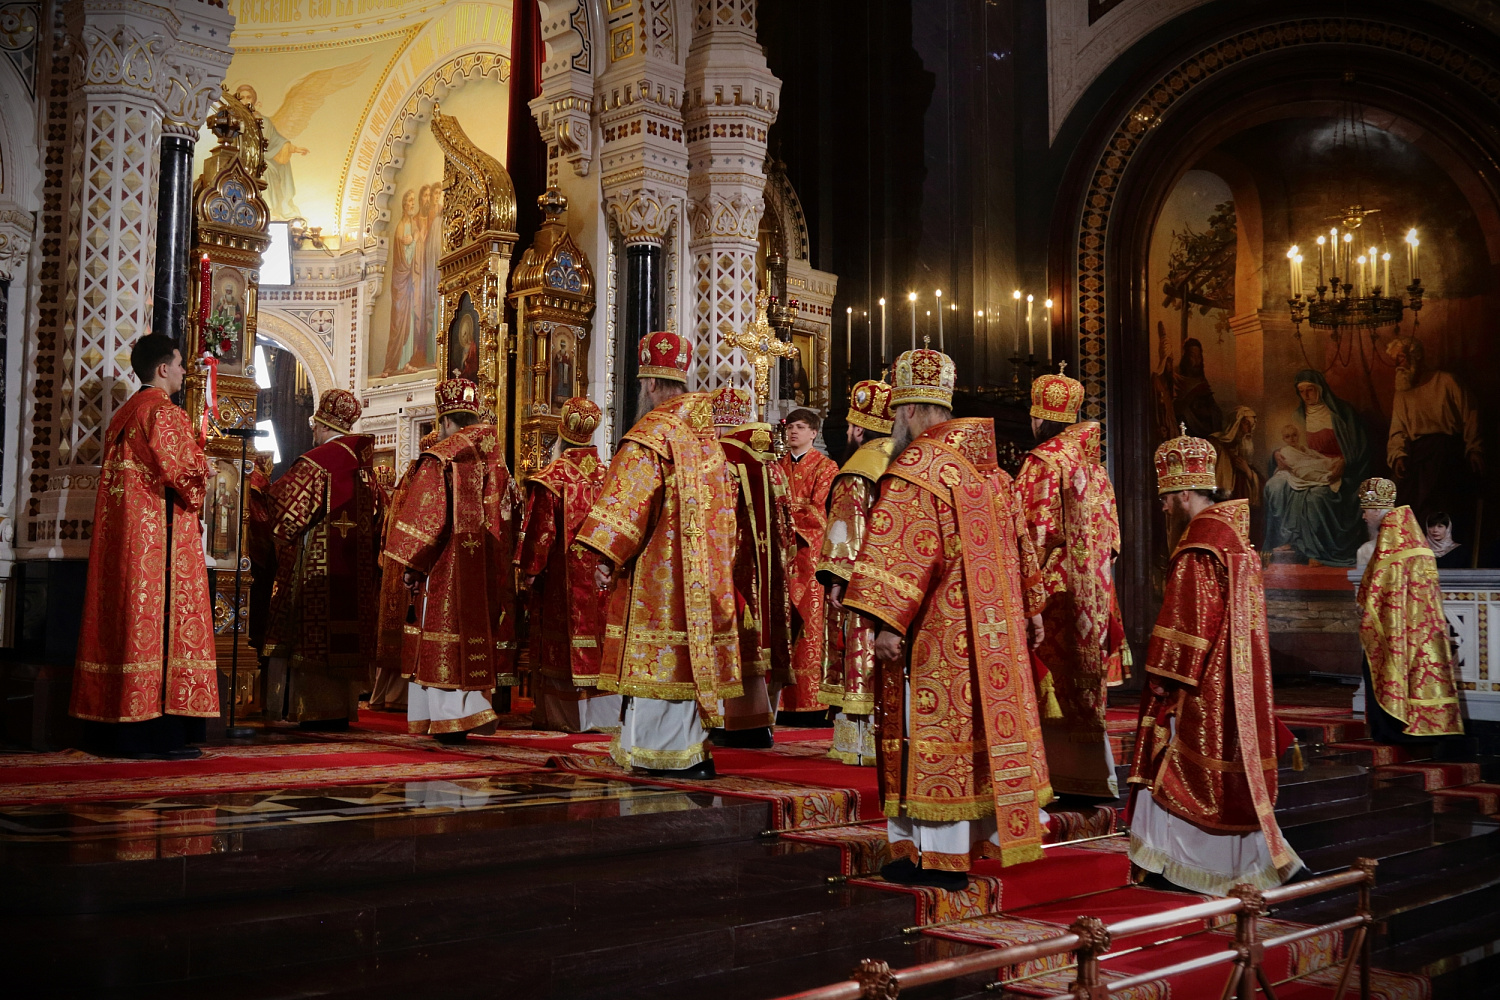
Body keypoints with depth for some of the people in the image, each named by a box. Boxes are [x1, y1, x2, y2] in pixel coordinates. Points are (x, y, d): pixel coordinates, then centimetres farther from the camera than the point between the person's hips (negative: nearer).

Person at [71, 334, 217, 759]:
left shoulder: (123, 414, 18)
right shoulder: (163, 411, -10)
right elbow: (176, 471, -18)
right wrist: (203, 470, 1)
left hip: (121, 533, 9)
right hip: (161, 532, -9)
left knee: (121, 618, 8)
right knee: (161, 618, -8)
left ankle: (112, 731, 10)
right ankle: (157, 730, -10)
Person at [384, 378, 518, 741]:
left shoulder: (439, 459, -11)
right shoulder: (496, 460, 8)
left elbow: (425, 515, -13)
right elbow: (507, 517, 12)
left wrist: (410, 563, -5)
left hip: (446, 564, -6)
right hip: (487, 568, 6)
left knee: (445, 637, -1)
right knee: (474, 633, 13)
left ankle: (452, 719, -2)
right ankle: (476, 708, 17)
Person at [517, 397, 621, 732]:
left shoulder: (552, 477, -12)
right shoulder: (607, 475, 2)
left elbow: (539, 528, -13)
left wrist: (529, 569, -5)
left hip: (561, 576, -4)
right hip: (601, 576, 4)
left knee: (561, 646, 4)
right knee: (597, 633, 10)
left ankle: (561, 713, 9)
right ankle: (601, 710, 13)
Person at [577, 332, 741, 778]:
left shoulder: (652, 432, -11)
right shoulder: (707, 433, 13)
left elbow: (627, 499, -18)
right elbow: (722, 507, 19)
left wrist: (608, 555, -17)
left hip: (657, 567, -8)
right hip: (702, 570, 8)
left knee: (659, 657, -4)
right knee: (689, 653, 10)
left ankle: (668, 753, -2)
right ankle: (695, 748, 14)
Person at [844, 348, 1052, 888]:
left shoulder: (914, 467, -13)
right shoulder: (988, 466, 13)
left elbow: (904, 549, -21)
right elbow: (1018, 542, 17)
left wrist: (888, 621, -21)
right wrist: (1030, 611, 23)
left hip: (937, 628, -8)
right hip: (992, 625, 8)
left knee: (934, 728, -2)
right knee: (986, 721, 14)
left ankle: (939, 854, 3)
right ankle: (997, 830, 23)